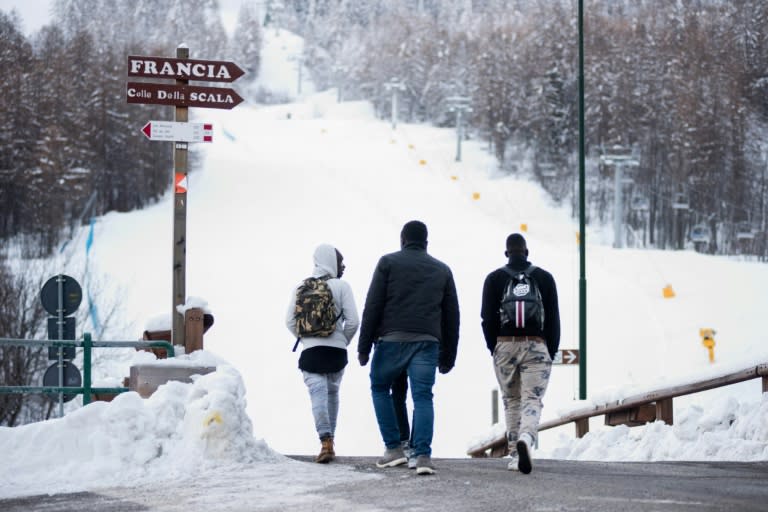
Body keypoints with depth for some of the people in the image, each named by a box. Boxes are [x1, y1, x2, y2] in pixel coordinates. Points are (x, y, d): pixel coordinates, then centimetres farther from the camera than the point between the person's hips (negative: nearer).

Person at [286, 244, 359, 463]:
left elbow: (290, 321, 2)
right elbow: (352, 321, -8)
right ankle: (329, 440, 22)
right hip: (337, 350, 0)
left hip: (310, 351, 0)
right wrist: (343, 341, 9)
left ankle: (326, 441, -22)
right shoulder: (341, 286, -4)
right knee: (332, 393, 17)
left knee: (318, 394, -6)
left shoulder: (301, 288, 3)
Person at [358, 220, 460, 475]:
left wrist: (364, 345, 0)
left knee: (380, 388, 16)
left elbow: (372, 306, -1)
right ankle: (423, 455, -14)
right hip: (427, 342, 2)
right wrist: (448, 355, 20)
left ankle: (394, 448, 10)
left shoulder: (388, 263, 6)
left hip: (392, 340, -2)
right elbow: (451, 316, 16)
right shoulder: (442, 270, 17)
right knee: (422, 397, 0)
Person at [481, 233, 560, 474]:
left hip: (505, 346, 1)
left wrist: (494, 347, 12)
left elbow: (488, 318, 2)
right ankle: (526, 438, -34)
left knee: (511, 401, 14)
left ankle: (514, 454, 12)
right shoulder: (544, 277, 5)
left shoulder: (494, 278, 4)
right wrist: (551, 351, 11)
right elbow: (553, 318, 5)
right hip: (536, 346, -1)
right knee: (532, 400, -6)